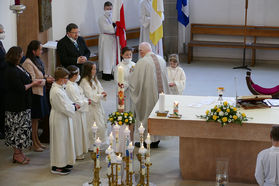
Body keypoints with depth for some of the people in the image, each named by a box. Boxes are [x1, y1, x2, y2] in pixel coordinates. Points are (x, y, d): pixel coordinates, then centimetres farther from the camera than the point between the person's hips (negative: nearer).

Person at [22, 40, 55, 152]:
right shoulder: (28, 63, -20)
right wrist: (45, 80, -16)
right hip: (34, 93, -9)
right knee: (34, 119, 1)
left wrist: (46, 76, 1)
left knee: (37, 118, 17)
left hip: (40, 92, 9)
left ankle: (37, 141, 28)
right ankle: (34, 143, 11)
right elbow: (32, 81, -21)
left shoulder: (37, 60, 7)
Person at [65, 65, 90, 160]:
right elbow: (77, 102, -23)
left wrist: (86, 99, 1)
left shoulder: (74, 84, 6)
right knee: (76, 133, 3)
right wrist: (86, 102, -9)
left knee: (79, 132, 18)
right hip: (75, 114, -10)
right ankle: (77, 153, 15)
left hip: (79, 113, 10)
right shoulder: (71, 87, -25)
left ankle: (80, 152, 30)